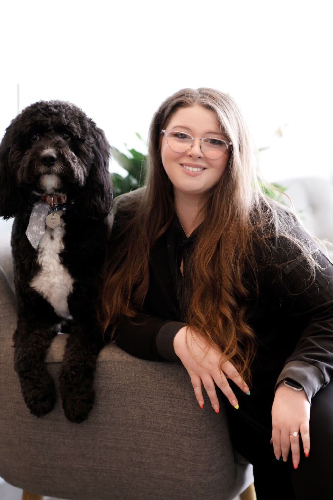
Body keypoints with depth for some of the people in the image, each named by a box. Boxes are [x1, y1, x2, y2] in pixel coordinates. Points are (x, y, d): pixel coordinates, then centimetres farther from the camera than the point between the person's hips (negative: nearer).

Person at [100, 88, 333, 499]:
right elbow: (118, 315, -1)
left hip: (296, 393, -3)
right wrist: (177, 338, -19)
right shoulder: (130, 219, -1)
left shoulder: (264, 225, -13)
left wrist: (295, 384, -28)